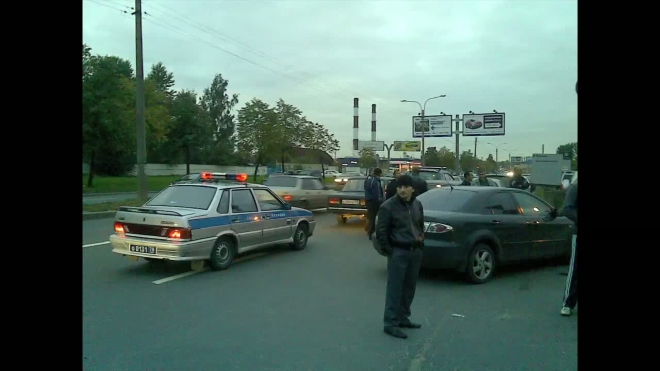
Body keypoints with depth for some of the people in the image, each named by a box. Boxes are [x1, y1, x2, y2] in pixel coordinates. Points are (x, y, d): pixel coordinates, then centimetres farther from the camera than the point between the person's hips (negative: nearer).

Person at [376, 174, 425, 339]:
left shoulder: (417, 204, 7)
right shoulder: (388, 206, -13)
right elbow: (381, 231, -11)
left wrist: (421, 244, 13)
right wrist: (389, 251, -12)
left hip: (415, 251, 7)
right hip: (398, 253, -6)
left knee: (409, 288, 14)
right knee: (395, 289, -4)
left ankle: (403, 318, 27)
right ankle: (390, 323, 3)